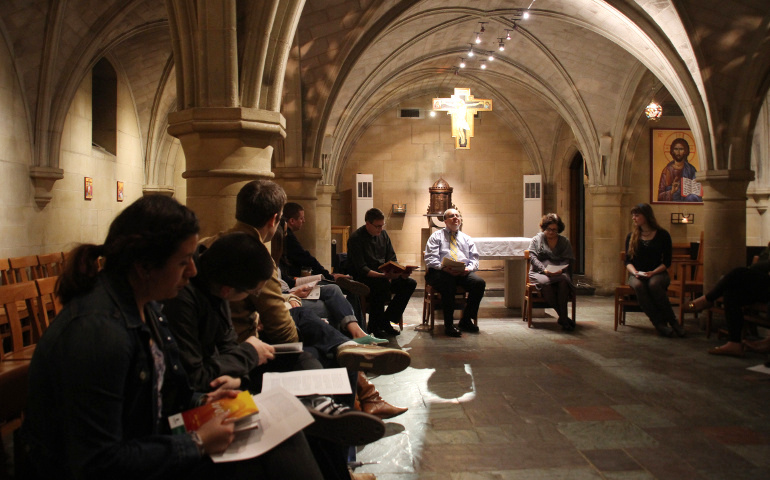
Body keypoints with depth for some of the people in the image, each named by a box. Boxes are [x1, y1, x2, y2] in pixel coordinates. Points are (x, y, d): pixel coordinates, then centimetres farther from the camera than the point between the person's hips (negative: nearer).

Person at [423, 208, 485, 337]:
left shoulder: (467, 239, 28)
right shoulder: (436, 236, 17)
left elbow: (474, 258, 16)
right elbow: (430, 258, 2)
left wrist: (468, 268, -7)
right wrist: (443, 267, -17)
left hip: (464, 272, 4)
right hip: (442, 272, -4)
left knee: (479, 283, -26)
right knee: (448, 284, -38)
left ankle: (466, 320, -13)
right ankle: (448, 325, -29)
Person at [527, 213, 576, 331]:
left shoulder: (564, 241, 18)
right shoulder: (536, 240, 15)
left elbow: (568, 260, 7)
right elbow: (533, 257, 0)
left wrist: (561, 270, -16)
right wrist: (544, 270, -17)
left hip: (560, 273, 1)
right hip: (539, 273, -1)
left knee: (563, 281, -36)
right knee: (546, 282, -38)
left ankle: (563, 318, -31)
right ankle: (564, 317, -28)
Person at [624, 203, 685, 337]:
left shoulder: (662, 235, 3)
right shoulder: (631, 237, 10)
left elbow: (667, 262, 0)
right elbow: (628, 261, 7)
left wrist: (652, 273, -15)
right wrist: (635, 272, -13)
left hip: (658, 274, -2)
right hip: (637, 275, 2)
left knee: (654, 284, -37)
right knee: (638, 285, -34)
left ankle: (671, 320, -22)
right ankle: (659, 322, -29)